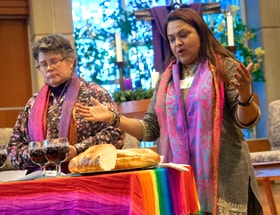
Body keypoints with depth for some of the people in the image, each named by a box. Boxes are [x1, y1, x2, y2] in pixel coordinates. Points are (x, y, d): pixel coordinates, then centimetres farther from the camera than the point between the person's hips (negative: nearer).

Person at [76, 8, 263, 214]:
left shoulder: (224, 67, -1)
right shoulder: (167, 78, 13)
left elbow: (246, 120, -7)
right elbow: (151, 129, 13)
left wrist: (245, 95, -28)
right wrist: (113, 118, 2)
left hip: (223, 176, -4)